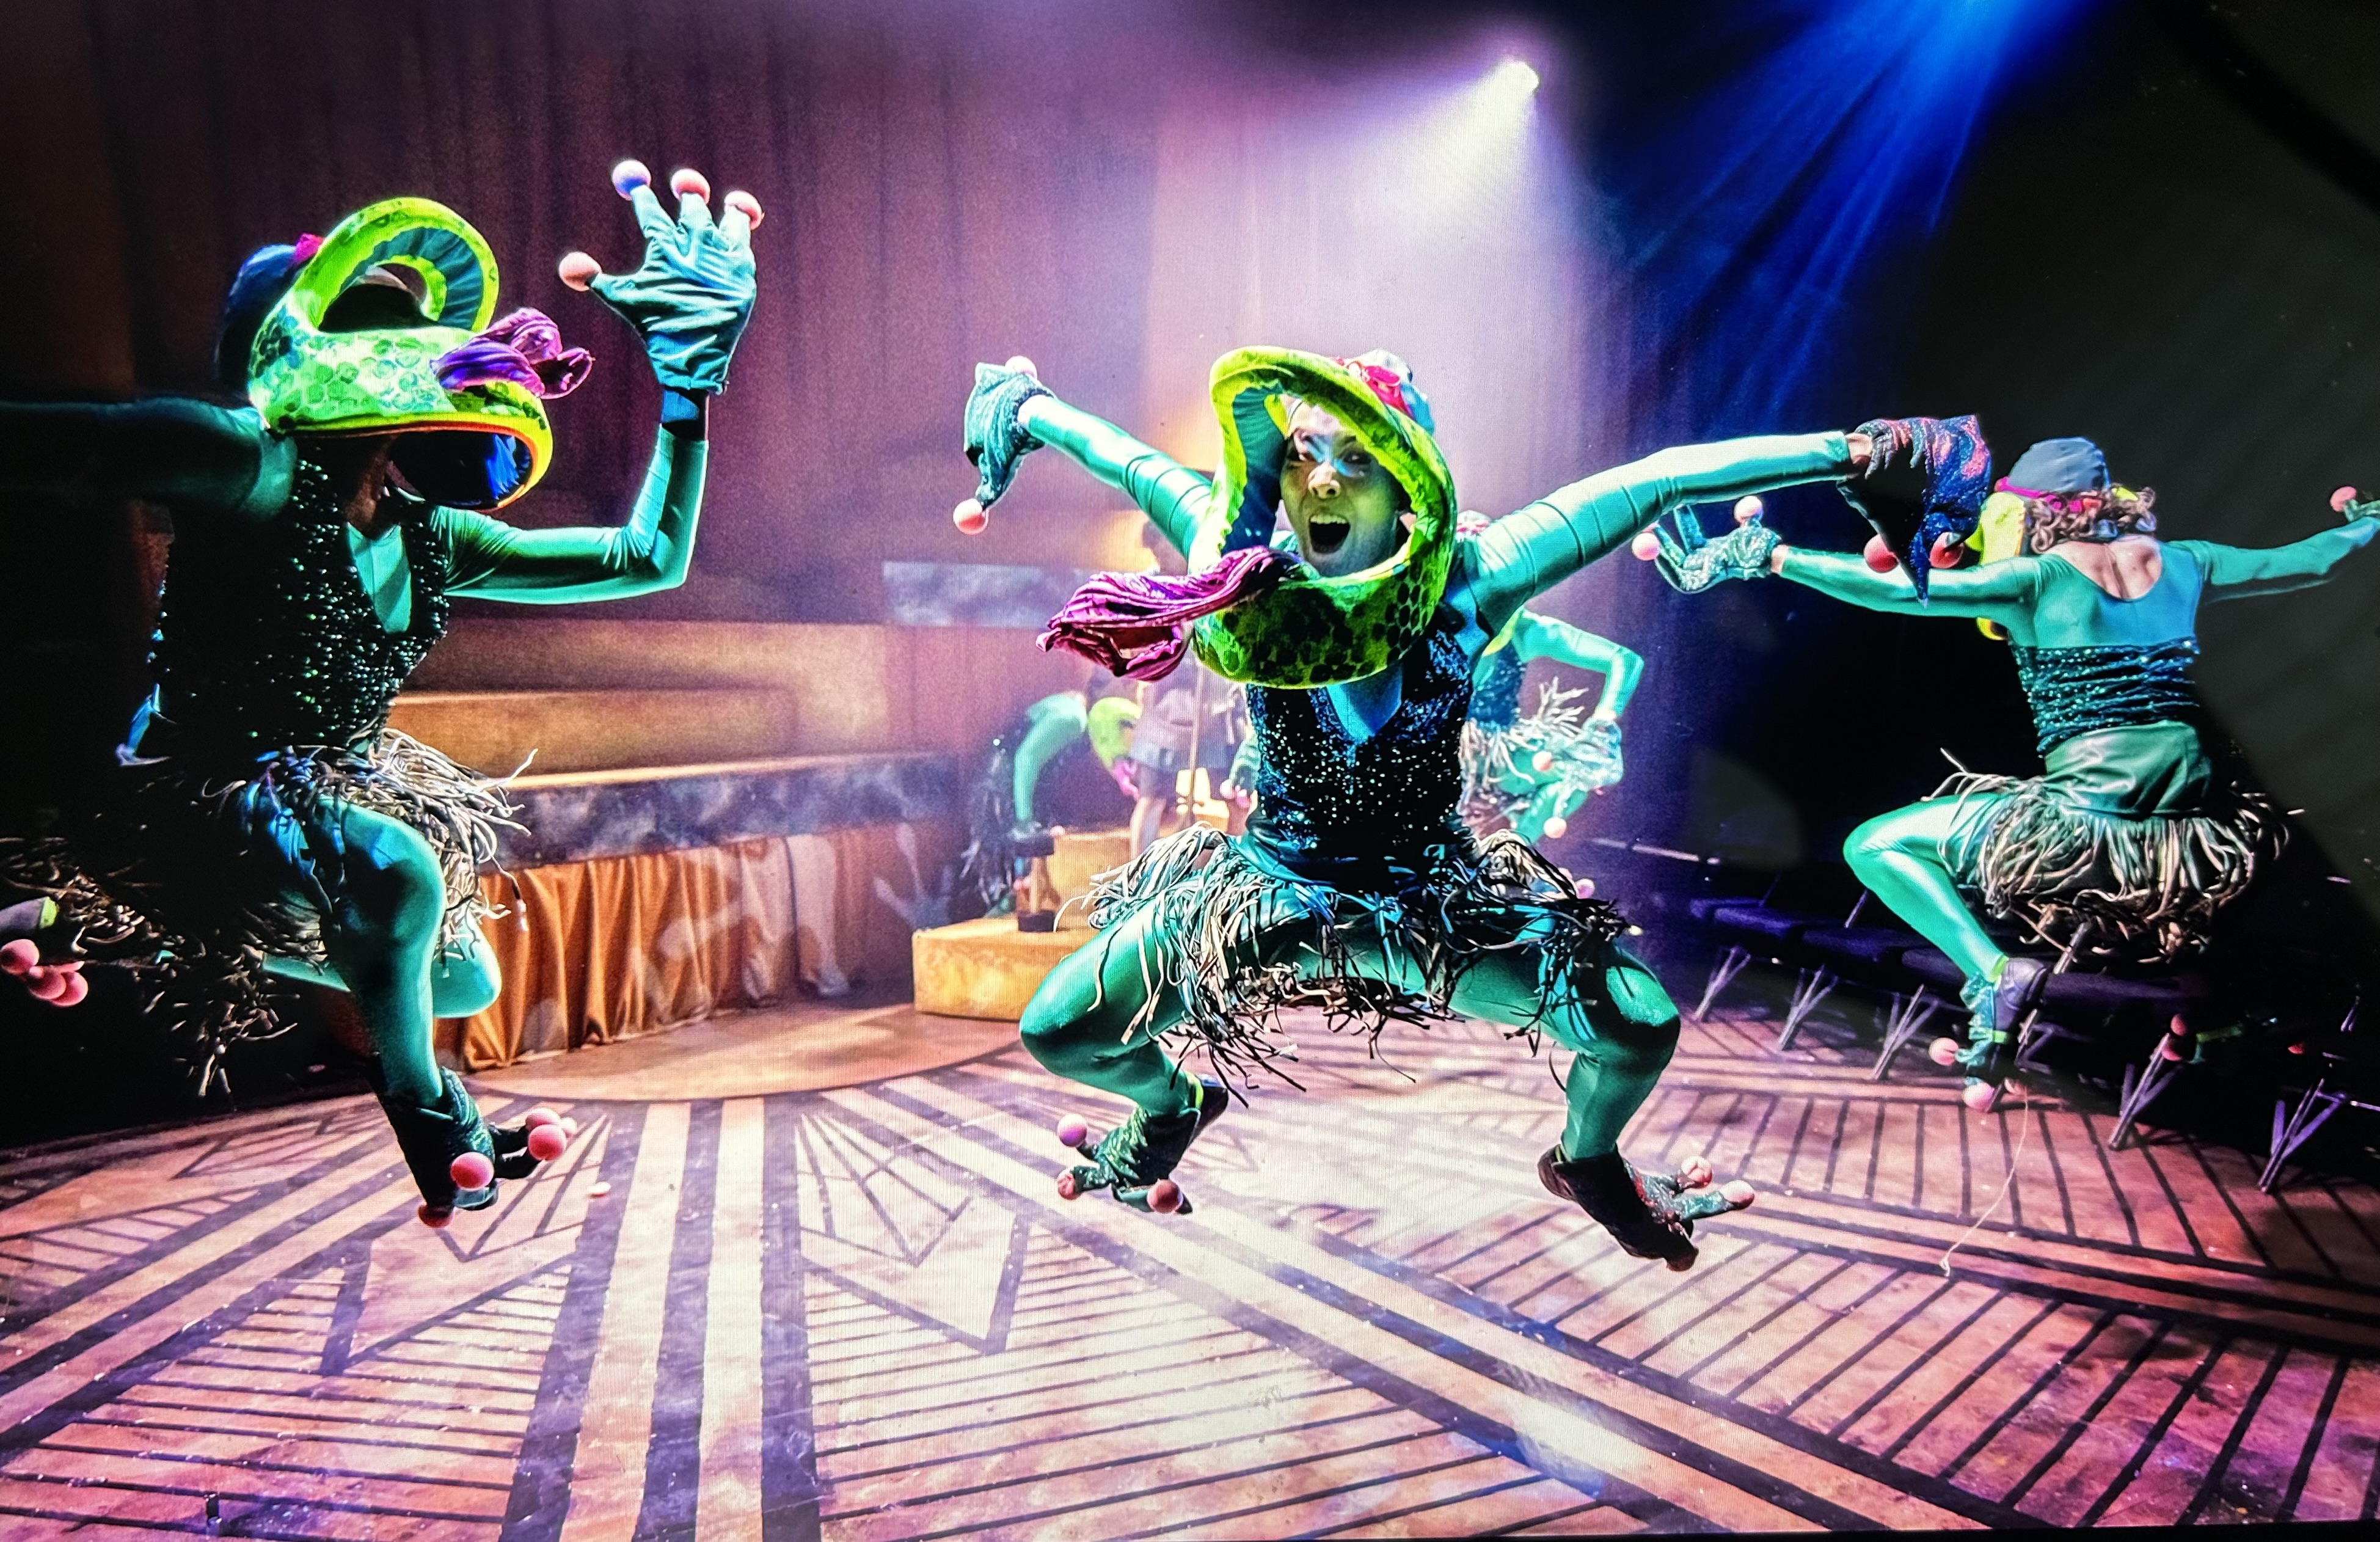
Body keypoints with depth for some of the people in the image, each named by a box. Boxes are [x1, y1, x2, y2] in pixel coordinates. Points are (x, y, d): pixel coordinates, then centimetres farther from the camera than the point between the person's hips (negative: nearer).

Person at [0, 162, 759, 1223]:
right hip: (202, 799, -8)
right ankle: (428, 1117, -9)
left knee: (467, 983, 21)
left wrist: (689, 390, 2)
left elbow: (653, 557, 4)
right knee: (397, 869, -38)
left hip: (335, 785, 8)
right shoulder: (253, 471, -20)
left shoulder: (435, 541, 0)